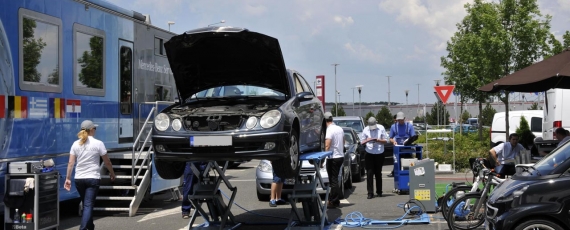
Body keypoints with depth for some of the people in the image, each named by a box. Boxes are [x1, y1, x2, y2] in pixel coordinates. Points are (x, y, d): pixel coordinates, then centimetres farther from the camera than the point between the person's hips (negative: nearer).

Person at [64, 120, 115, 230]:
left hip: (79, 179, 4)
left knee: (86, 204, 19)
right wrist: (112, 173, 16)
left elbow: (71, 163, 0)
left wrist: (68, 178, 4)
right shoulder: (98, 143, -5)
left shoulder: (76, 144, 4)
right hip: (93, 178, -4)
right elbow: (107, 162, 1)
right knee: (88, 205, -7)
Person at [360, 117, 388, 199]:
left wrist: (378, 140, -17)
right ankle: (370, 193, -4)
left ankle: (379, 191, 22)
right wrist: (367, 140, -18)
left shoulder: (381, 128, -2)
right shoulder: (365, 129, -1)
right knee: (369, 173, -6)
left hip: (379, 154, 0)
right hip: (369, 154, 0)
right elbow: (362, 142, 3)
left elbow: (386, 140, 0)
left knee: (378, 173, 10)